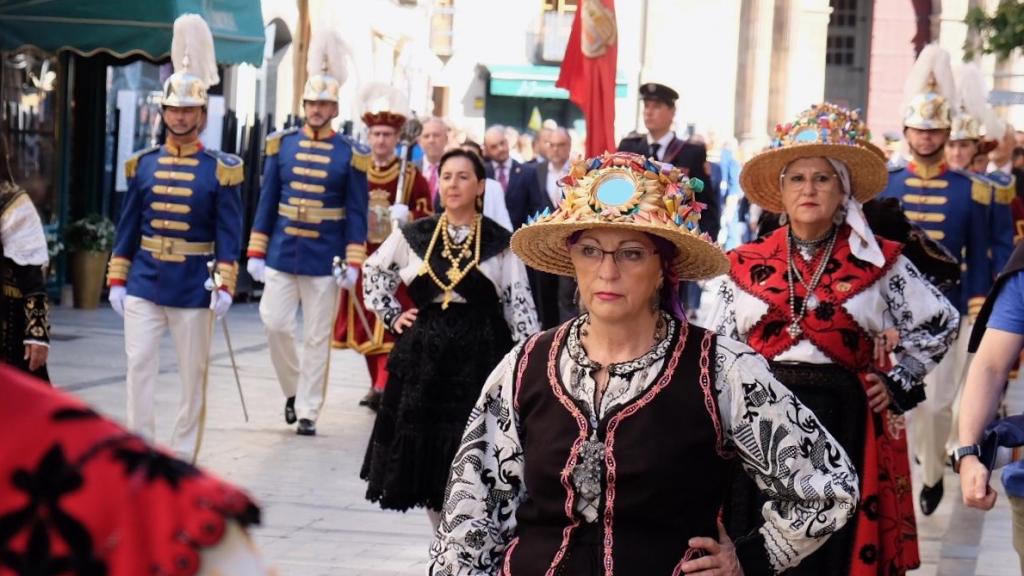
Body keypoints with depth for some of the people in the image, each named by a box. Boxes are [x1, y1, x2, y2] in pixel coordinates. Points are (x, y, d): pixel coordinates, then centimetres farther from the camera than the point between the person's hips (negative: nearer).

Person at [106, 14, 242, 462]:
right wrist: (117, 280, 7)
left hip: (194, 289, -2)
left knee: (193, 376, 6)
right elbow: (127, 228, 9)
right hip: (144, 286, 2)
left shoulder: (220, 170, -3)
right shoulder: (143, 164, 5)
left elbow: (229, 234, -5)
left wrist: (225, 285, -14)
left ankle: (181, 458, 16)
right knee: (139, 367, -3)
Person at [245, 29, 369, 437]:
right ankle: (293, 389, 20)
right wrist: (256, 252, 3)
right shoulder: (281, 145, 4)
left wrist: (353, 263, -9)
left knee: (317, 338, 3)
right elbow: (267, 203, 7)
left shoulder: (351, 155, -3)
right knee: (275, 324, -3)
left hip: (324, 262, -2)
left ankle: (308, 411, 11)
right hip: (282, 257, 2)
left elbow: (357, 214, -2)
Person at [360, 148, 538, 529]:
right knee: (426, 450, 5)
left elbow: (519, 304, -2)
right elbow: (374, 272, 22)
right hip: (424, 356, 3)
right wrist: (392, 315, 11)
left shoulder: (500, 243, 0)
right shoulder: (414, 236, 7)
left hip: (480, 356, -3)